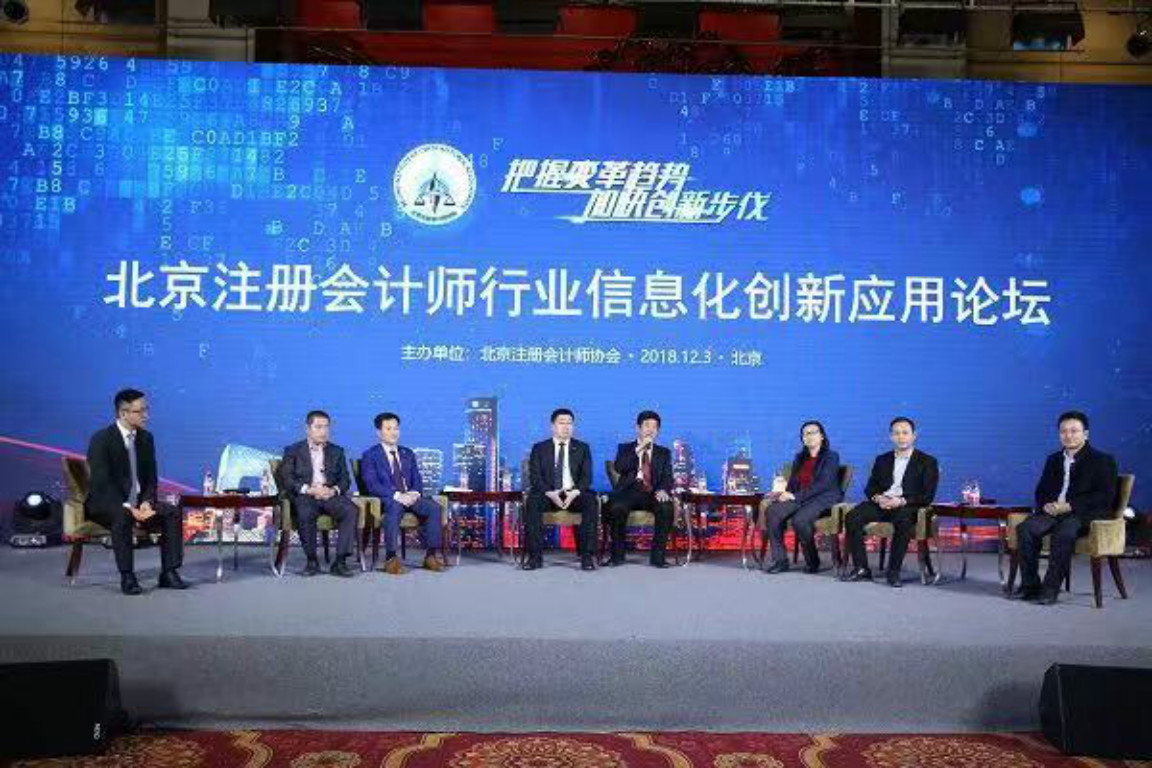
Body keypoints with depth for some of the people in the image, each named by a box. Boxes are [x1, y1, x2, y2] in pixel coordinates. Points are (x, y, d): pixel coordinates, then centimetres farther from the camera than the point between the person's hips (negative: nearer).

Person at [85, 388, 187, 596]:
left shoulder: (146, 438, 6)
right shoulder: (101, 440, -13)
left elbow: (152, 477, 8)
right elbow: (102, 483, -19)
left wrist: (147, 502, -11)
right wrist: (127, 507, -28)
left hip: (138, 502, 6)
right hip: (106, 503, -6)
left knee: (173, 512, -17)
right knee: (123, 516, -37)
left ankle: (169, 573, -14)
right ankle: (127, 577, -28)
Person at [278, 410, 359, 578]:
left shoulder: (336, 451, 20)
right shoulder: (293, 451, 12)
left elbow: (345, 479, 13)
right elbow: (286, 479, 0)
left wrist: (334, 490, -10)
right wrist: (309, 489, -15)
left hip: (331, 495, 2)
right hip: (304, 496, -2)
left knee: (351, 510, -29)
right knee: (304, 513, -37)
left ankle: (340, 561, -25)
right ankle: (312, 561, -19)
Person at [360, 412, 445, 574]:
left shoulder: (408, 454, 22)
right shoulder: (370, 456, 5)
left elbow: (417, 480, 15)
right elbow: (372, 484, -8)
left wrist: (415, 493, -10)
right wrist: (397, 495, -22)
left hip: (410, 497, 5)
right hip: (386, 500, -5)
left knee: (434, 506, -25)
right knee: (395, 507, -40)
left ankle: (431, 555, -22)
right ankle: (391, 558, -39)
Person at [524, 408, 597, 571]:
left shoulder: (582, 448, 14)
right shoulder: (539, 448, 11)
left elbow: (587, 477, 3)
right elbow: (534, 477, 0)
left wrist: (575, 492, -19)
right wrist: (550, 493, -20)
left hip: (574, 494, 1)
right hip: (548, 494, 0)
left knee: (591, 502, -31)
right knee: (532, 502, -32)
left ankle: (586, 556, -29)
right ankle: (535, 556, -28)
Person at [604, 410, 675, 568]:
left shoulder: (664, 453, 21)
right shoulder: (625, 448, 17)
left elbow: (667, 477, 6)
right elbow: (619, 468, -4)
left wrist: (663, 490, -18)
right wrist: (639, 448, -9)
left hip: (652, 494, 1)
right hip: (629, 491, -1)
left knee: (667, 507, -32)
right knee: (617, 507, -34)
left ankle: (657, 555, -20)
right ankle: (617, 554, -16)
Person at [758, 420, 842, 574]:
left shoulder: (831, 457, 2)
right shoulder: (799, 458, 22)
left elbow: (823, 484, -11)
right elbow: (792, 483, 19)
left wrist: (796, 496, -18)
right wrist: (787, 494, -6)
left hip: (823, 499, -5)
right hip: (800, 499, 6)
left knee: (799, 519, -36)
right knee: (772, 511, -25)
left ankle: (812, 561, -14)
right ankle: (780, 560, -22)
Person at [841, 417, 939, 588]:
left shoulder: (927, 462, 8)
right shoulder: (882, 460, 21)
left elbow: (927, 496, -2)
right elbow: (870, 488, 16)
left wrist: (902, 501, -18)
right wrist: (878, 498, -9)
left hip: (907, 506, -4)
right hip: (881, 503, 4)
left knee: (903, 522, -39)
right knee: (852, 517, -24)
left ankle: (894, 572, -27)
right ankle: (861, 569, -20)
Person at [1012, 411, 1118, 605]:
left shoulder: (1102, 461, 4)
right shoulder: (1054, 460, 22)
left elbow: (1105, 497, -8)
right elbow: (1041, 490, 21)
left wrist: (1069, 506, -18)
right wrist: (1046, 504, -5)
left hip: (1085, 515, -5)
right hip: (1053, 511, 5)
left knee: (1064, 532, -37)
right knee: (1025, 528, -24)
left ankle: (1051, 588, -29)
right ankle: (1029, 584, -18)